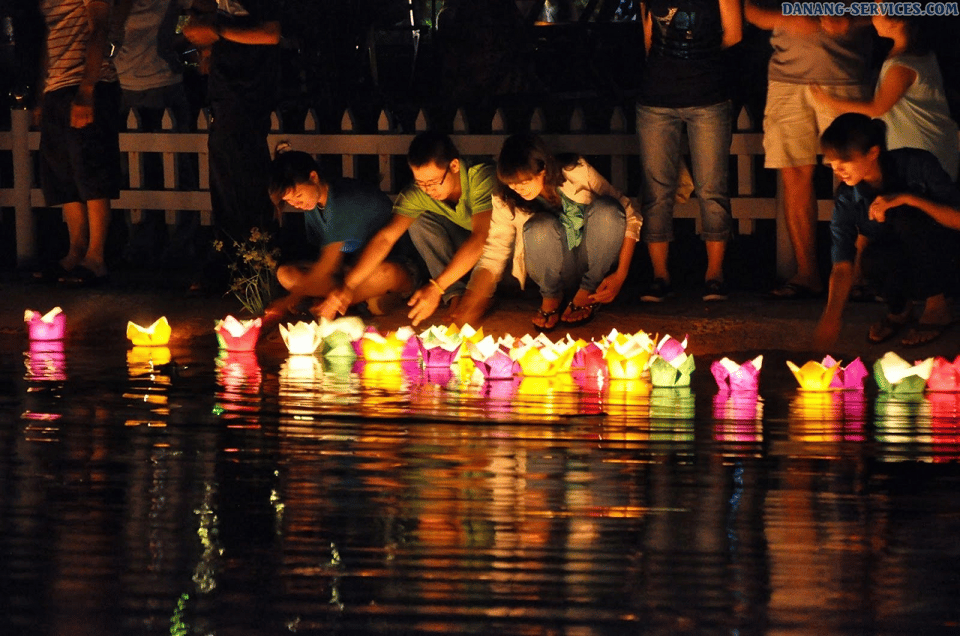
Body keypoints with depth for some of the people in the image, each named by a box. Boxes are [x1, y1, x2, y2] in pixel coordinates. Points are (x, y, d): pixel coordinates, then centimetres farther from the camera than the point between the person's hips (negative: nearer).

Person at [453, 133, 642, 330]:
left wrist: (620, 274, -15)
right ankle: (551, 298, -4)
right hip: (555, 272, 0)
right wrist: (470, 305, -24)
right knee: (540, 227, -33)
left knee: (605, 209, -30)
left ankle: (587, 294, -8)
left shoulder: (577, 173, -14)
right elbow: (493, 258, -8)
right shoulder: (505, 202, -10)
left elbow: (630, 214, -8)